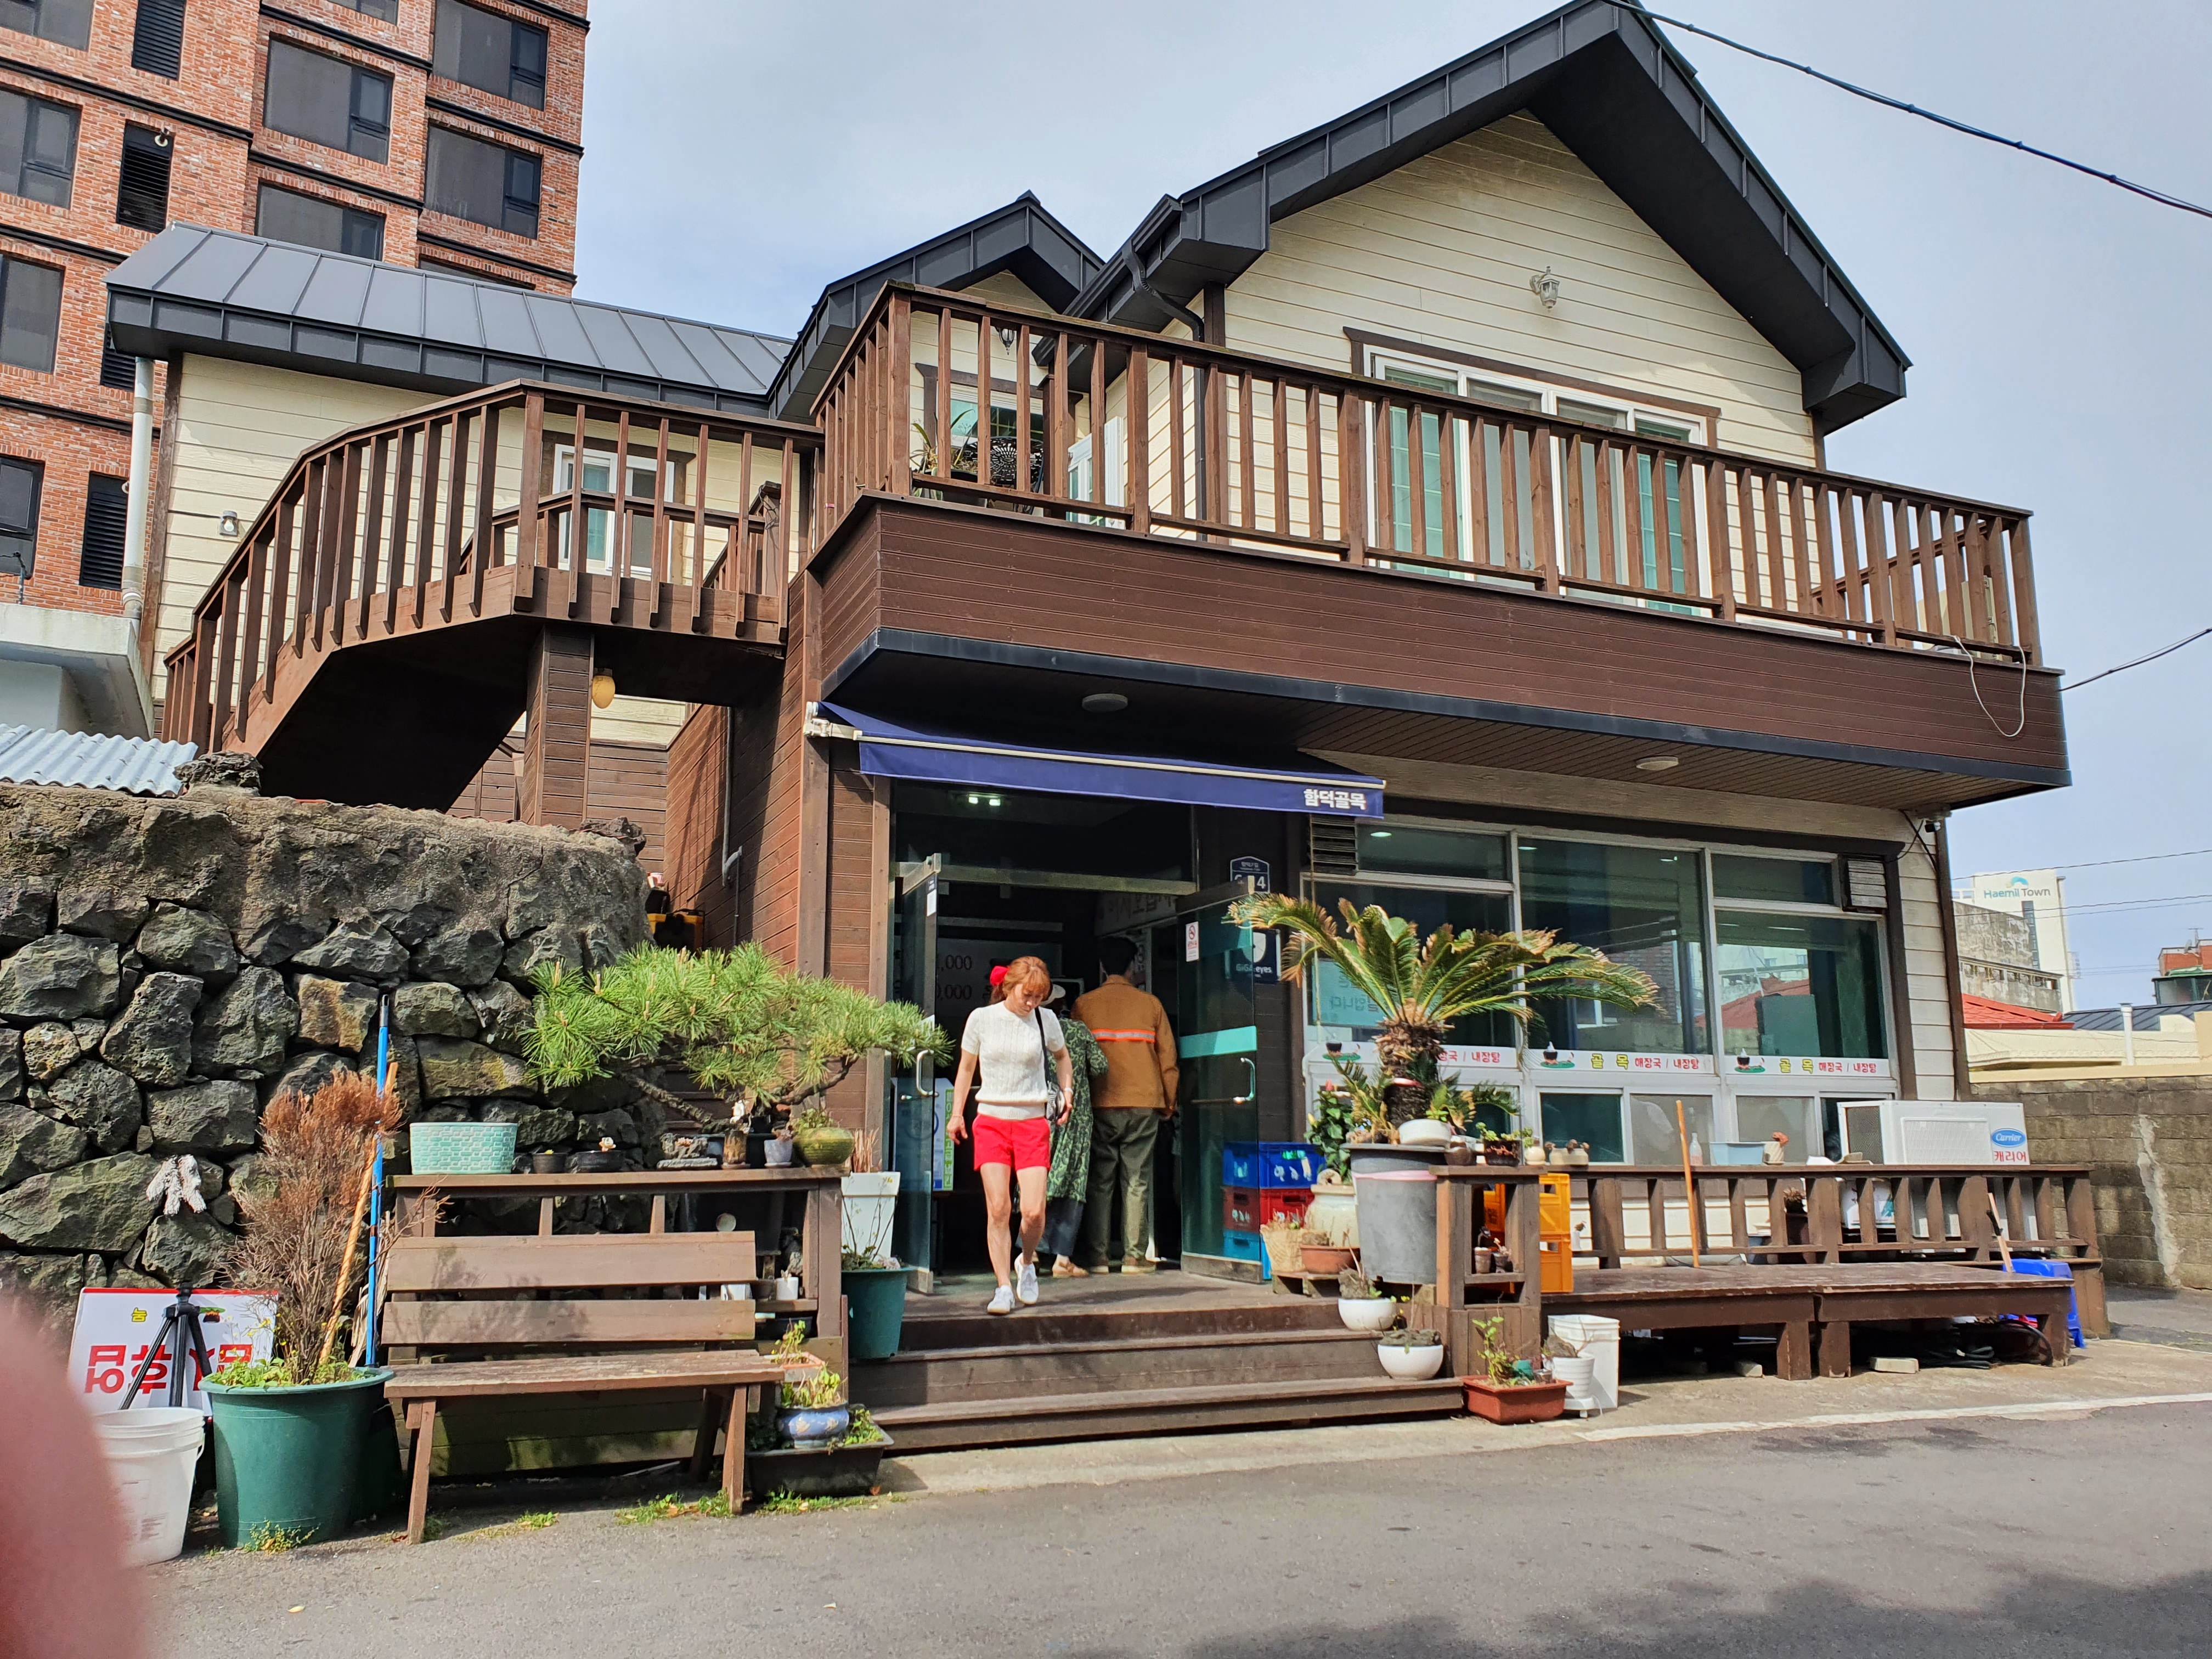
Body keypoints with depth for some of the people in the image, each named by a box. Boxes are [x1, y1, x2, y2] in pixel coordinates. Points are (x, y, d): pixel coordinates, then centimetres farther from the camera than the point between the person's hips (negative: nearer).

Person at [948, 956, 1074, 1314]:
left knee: (1034, 1211, -10)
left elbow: (1061, 1056, 24)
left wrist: (1067, 1090, 10)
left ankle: (1027, 1263, 21)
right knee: (997, 1209, -8)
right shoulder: (981, 1018, 1)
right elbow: (966, 1068, 12)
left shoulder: (1046, 1019, 4)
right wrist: (957, 1114, 6)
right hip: (991, 1122, 0)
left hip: (1032, 1123, 0)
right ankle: (1004, 1288, 3)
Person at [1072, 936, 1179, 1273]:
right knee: (1137, 1181, 3)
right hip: (1144, 1104, 0)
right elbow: (1168, 1057, 6)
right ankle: (1134, 1256, 2)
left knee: (1100, 1181, 5)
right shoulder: (1150, 1004, 5)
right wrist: (1169, 1103, 16)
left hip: (1100, 1105, 0)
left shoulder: (1084, 1004, 3)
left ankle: (1097, 1256, 4)